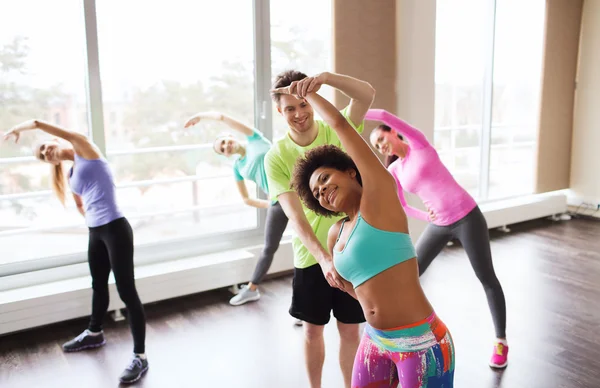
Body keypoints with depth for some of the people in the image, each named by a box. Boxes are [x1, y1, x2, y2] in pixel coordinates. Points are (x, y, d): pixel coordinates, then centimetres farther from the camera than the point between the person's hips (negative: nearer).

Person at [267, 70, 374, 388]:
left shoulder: (338, 130, -9)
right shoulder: (276, 157, -11)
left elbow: (367, 94, -27)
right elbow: (295, 216, -19)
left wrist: (325, 77, -44)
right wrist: (324, 258, -32)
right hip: (311, 256, 0)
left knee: (350, 329, 12)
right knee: (313, 329, 15)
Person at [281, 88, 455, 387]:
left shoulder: (380, 194, -10)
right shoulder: (336, 233, 8)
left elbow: (340, 123, -12)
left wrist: (307, 92, 1)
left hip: (421, 344, -7)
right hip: (375, 341, 7)